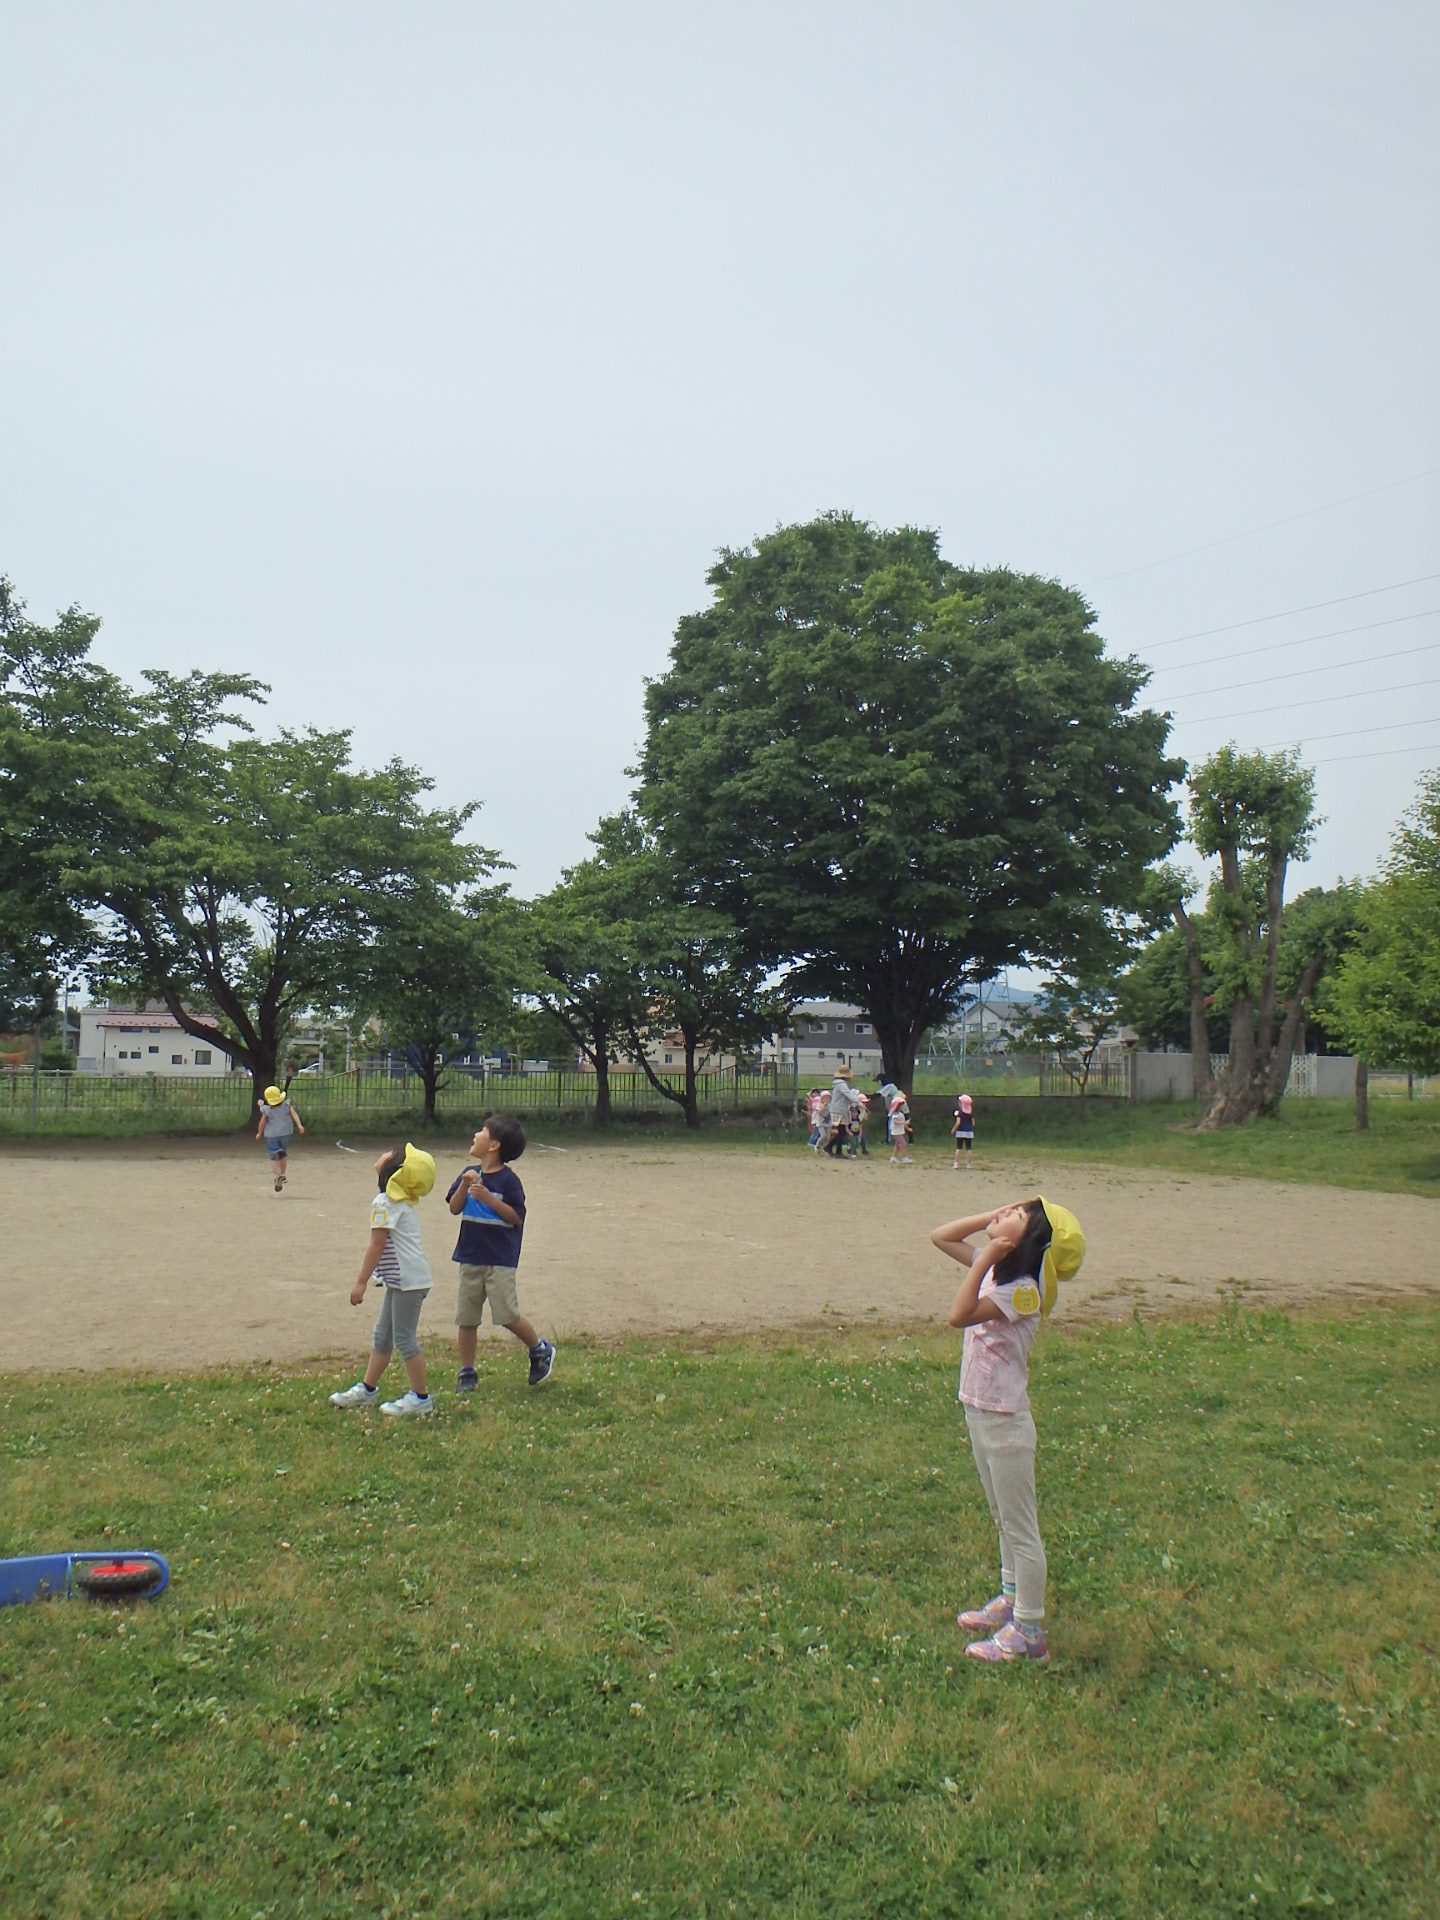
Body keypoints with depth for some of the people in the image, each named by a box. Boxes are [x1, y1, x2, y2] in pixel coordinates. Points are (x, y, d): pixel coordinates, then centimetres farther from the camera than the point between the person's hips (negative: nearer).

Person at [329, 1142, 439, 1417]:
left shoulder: (384, 1202, -17)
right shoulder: (400, 1201, 13)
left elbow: (377, 1244, -17)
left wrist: (361, 1282, -13)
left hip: (408, 1280, -10)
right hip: (399, 1280, 10)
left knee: (404, 1338, -2)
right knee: (382, 1336, 18)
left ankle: (421, 1397, 7)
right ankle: (367, 1389, 28)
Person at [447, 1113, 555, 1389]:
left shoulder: (508, 1180, -11)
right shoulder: (470, 1174, 7)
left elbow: (516, 1217, -13)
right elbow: (455, 1208, 5)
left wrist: (488, 1198, -23)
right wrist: (464, 1186, -12)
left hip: (500, 1260, -6)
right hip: (470, 1258, 6)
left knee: (507, 1315, -8)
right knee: (465, 1318, 8)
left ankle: (540, 1350, 16)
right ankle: (467, 1372, 21)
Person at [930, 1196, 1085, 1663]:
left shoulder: (1022, 1290, -25)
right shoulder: (994, 1268, 0)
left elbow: (959, 1315, -37)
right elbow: (940, 1237, 7)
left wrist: (985, 1258, -33)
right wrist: (990, 1218, -5)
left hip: (1004, 1421, -9)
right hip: (978, 1412, 9)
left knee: (1020, 1528, 6)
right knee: (1003, 1519, 24)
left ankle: (1028, 1633, 18)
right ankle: (1012, 1599, 41)